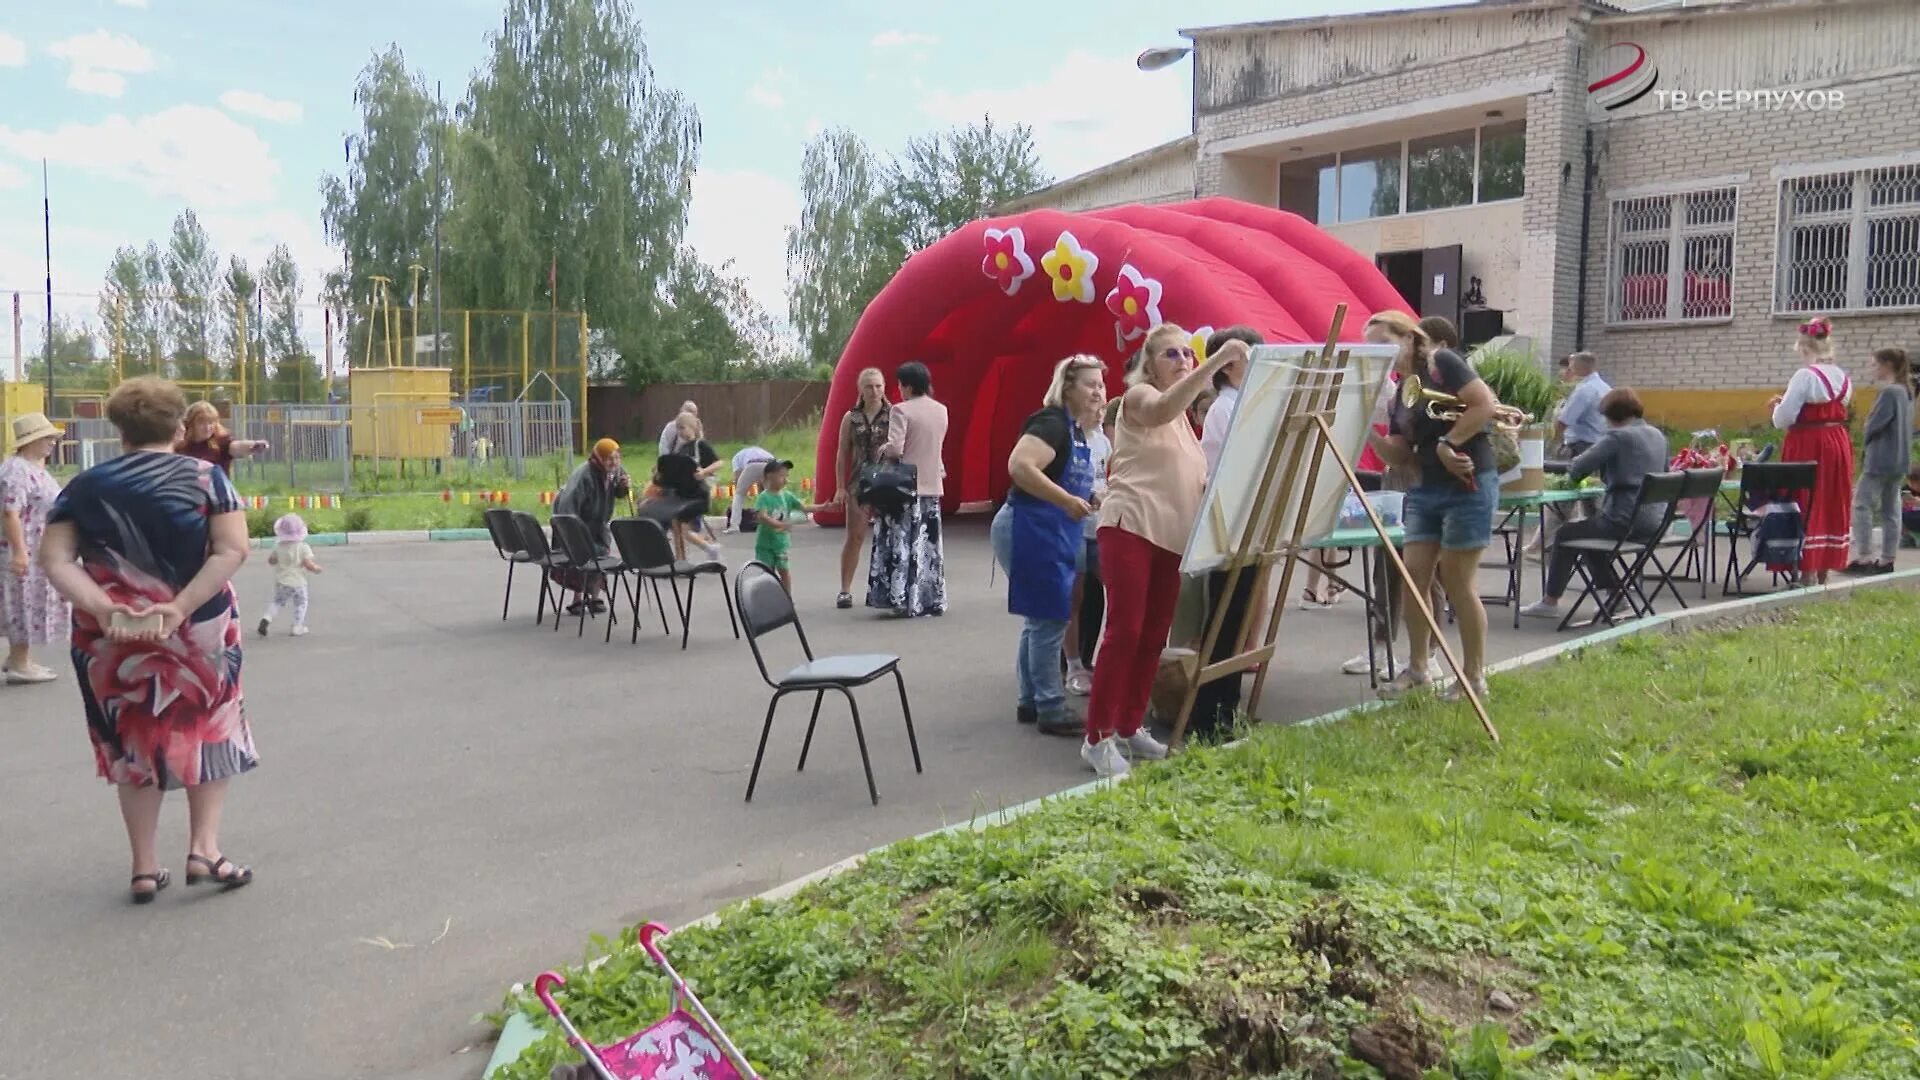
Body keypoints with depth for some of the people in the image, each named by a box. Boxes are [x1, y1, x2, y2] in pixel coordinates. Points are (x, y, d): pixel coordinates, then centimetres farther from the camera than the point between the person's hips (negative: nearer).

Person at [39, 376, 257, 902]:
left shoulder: (85, 486, 5)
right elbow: (233, 550, -14)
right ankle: (203, 848, 7)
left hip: (113, 639, 2)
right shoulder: (206, 476, -3)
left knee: (133, 743, 15)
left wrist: (105, 610, -15)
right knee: (211, 734, 16)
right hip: (199, 632, -2)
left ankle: (144, 868, 20)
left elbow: (55, 559, -6)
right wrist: (180, 607, -18)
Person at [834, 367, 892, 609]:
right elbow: (842, 455, 7)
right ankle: (845, 590, 4)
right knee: (854, 537, -1)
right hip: (859, 484, 1)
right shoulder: (851, 418, 7)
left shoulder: (893, 415, 0)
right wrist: (840, 487, 3)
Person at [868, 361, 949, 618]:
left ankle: (907, 602, -2)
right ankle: (934, 600, 16)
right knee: (929, 546, 12)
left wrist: (882, 450, 0)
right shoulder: (941, 411, 8)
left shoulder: (901, 410, -13)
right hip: (933, 486, 6)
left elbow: (895, 448, -19)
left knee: (904, 546, -1)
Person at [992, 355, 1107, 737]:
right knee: (1050, 619, -7)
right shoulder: (1052, 422, -14)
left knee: (1041, 620, 14)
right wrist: (1067, 501, -28)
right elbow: (1020, 466, -29)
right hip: (1030, 530, -10)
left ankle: (1030, 702, 23)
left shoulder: (1077, 431, 15)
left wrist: (1093, 500, 10)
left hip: (1053, 534, 10)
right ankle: (1051, 710, -1)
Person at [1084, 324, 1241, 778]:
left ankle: (1128, 727, 17)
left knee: (1154, 635, 7)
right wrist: (1217, 361, -37)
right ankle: (1097, 738, -9)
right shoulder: (1138, 396, -2)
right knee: (1124, 630, -13)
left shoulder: (1184, 420, 24)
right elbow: (1163, 407, -28)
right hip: (1130, 527, -8)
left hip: (1170, 536, 8)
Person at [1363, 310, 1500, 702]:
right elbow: (1400, 455, 9)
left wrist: (1447, 443, -16)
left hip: (1469, 486, -7)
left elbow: (1485, 404, -15)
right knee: (1414, 577, 4)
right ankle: (1417, 668, 16)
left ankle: (1474, 675, 10)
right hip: (1425, 489, 7)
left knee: (1456, 582, -3)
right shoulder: (1396, 396, 13)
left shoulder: (1442, 363, -7)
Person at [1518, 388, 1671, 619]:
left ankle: (1550, 601, 14)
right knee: (1587, 531, 28)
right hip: (1655, 523, 8)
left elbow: (1577, 468, -16)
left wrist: (1572, 473, 6)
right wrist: (1602, 471, 21)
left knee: (1566, 534, 10)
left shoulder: (1617, 436, -13)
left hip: (1626, 521, -8)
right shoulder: (1657, 435, 11)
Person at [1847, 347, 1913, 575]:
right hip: (1900, 460, 9)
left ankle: (1864, 557, -7)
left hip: (1881, 460, -9)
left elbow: (1874, 424, -18)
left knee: (1862, 504, -5)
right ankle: (1887, 559, 12)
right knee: (1890, 510, 9)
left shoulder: (1888, 392, -16)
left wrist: (1866, 436, 2)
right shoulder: (1906, 392, 13)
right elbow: (1907, 426, 20)